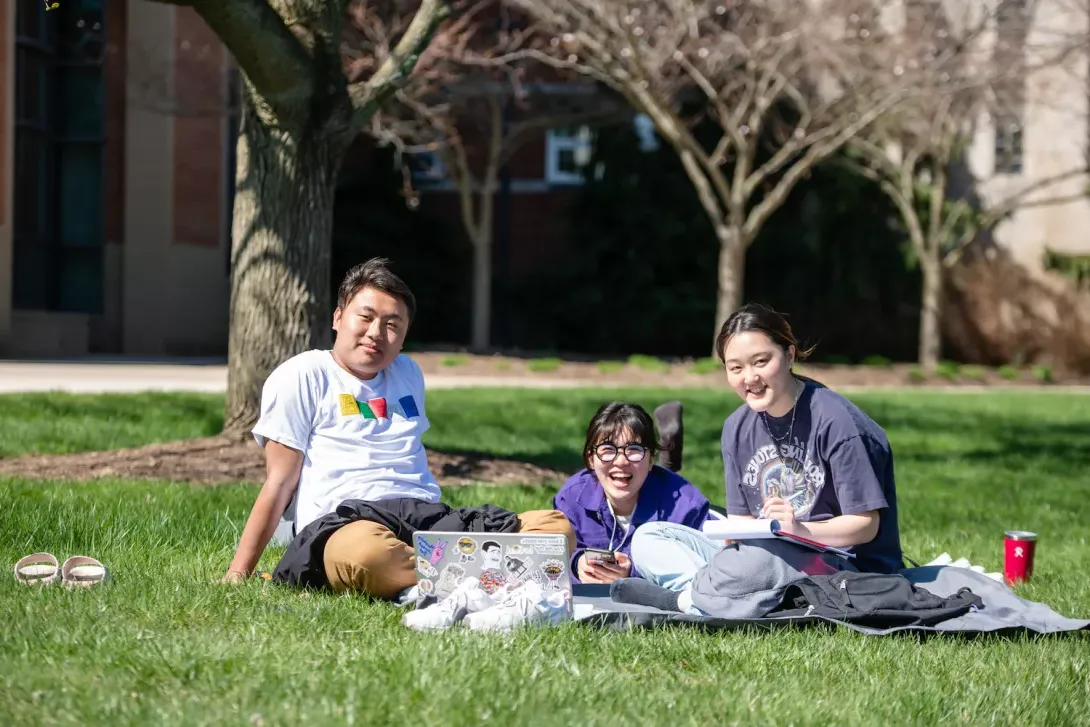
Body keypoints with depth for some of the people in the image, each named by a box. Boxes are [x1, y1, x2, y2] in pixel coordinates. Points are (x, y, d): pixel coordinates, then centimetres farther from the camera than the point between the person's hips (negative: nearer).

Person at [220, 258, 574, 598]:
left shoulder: (408, 373, 25)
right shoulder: (301, 377, 7)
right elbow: (280, 483, 2)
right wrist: (237, 574, -4)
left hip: (428, 516, 6)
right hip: (344, 521, -6)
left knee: (557, 526, -19)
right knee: (364, 551, -46)